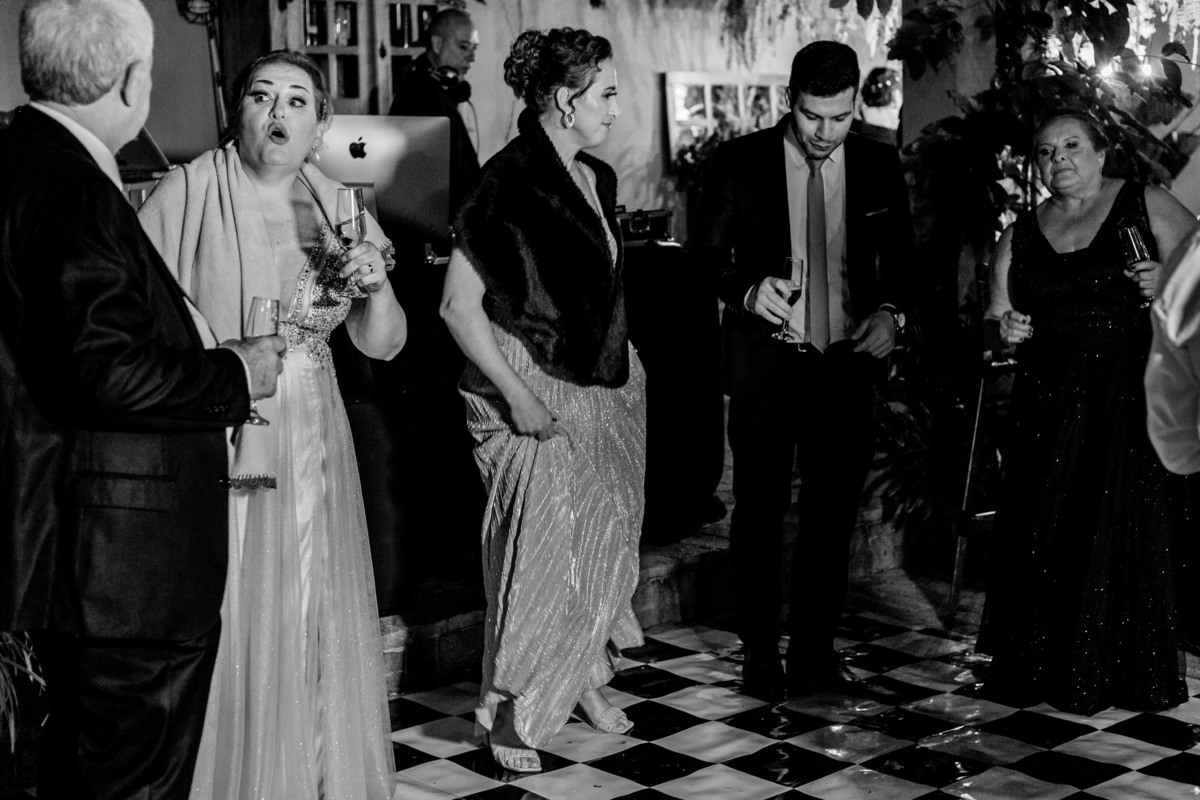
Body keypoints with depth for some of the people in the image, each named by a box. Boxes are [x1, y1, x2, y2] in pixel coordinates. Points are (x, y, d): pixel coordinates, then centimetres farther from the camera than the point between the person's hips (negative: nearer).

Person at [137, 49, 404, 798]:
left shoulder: (336, 208, 8)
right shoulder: (188, 191, -5)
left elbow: (383, 345, 9)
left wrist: (376, 286, -10)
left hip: (312, 453, 4)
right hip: (215, 446, -4)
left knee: (316, 623, 11)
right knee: (225, 628, 0)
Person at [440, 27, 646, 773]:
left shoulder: (597, 179, 7)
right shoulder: (508, 182, -16)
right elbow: (459, 305, -17)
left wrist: (626, 367, 8)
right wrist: (516, 395, -19)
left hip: (604, 387, 8)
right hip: (537, 394, -7)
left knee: (604, 532, 14)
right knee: (541, 544, -1)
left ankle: (585, 675, 31)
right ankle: (513, 708, 15)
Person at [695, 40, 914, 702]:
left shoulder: (879, 165, 2)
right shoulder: (740, 162, -4)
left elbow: (901, 256, 12)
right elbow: (708, 254, 1)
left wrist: (891, 311, -7)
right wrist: (748, 290, -19)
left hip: (848, 360, 2)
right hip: (764, 363, -2)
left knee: (833, 511, 8)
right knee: (759, 510, 5)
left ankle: (815, 649, 20)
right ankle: (761, 652, 18)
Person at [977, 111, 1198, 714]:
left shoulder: (1147, 207, 4)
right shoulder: (1021, 234, 15)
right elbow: (996, 313, 16)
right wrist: (1003, 324, -5)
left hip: (1128, 397, -3)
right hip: (1048, 403, 3)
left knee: (1125, 528, -3)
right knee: (1044, 533, 2)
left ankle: (1125, 676, 10)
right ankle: (1042, 671, 14)